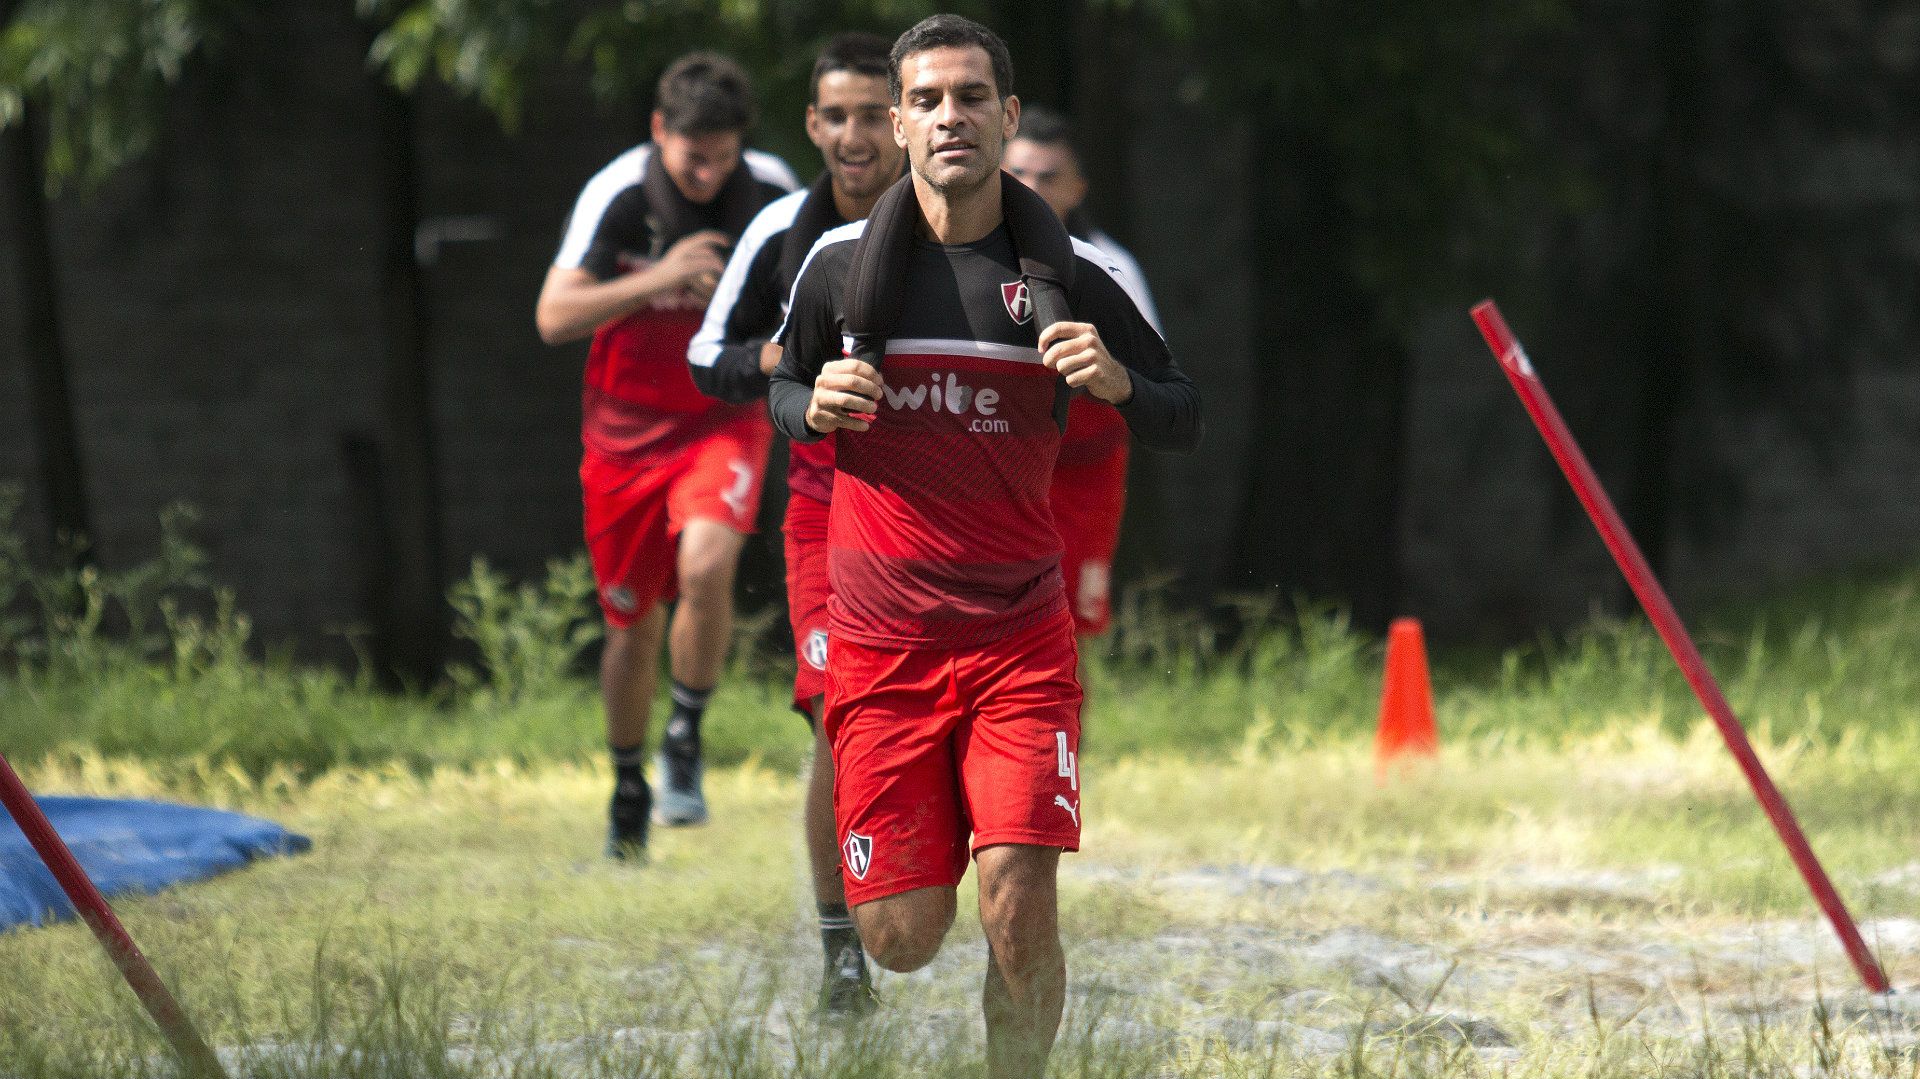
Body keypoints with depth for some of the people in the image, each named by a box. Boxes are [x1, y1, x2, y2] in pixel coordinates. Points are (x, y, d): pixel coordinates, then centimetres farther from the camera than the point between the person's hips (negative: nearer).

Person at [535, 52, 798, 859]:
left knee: (706, 563, -29)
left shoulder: (771, 192, -11)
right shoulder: (617, 196, -15)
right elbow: (554, 317, -20)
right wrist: (656, 279, -30)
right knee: (634, 626, 7)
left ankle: (686, 736, -6)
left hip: (726, 416, 0)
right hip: (628, 425, 0)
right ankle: (629, 789, 30)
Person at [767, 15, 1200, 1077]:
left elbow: (1184, 419, 8)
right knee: (902, 938, 0)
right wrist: (816, 407, -6)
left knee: (1019, 905, -17)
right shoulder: (841, 262, 2)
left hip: (1020, 638, -1)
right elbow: (782, 392, 18)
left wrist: (1117, 384, -14)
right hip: (879, 641, 1)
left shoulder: (1067, 275, 0)